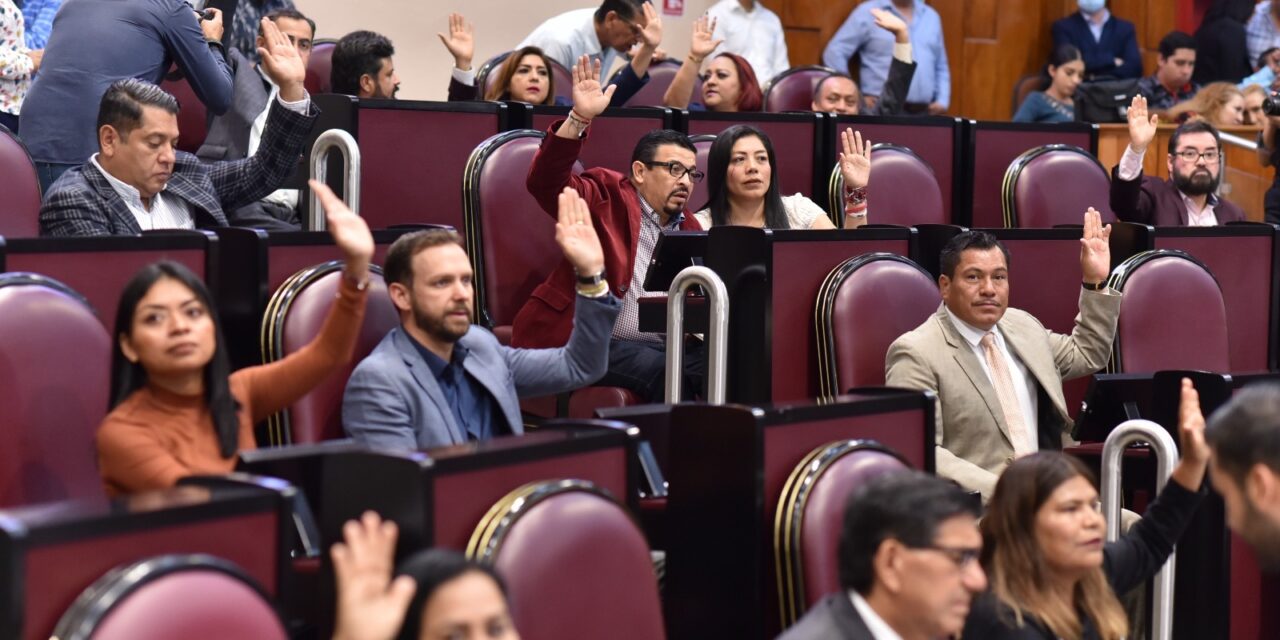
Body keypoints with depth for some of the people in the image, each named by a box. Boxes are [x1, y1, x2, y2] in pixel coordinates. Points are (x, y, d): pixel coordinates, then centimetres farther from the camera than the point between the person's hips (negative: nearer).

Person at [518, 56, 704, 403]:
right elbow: (546, 182, -14)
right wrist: (579, 118, -28)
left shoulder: (689, 228, 22)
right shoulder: (608, 197, 3)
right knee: (662, 370, -32)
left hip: (670, 346, 6)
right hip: (597, 341, -6)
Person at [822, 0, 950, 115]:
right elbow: (834, 53, -2)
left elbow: (941, 67, 24)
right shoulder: (868, 12, 1)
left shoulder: (931, 15, 18)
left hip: (925, 113, 5)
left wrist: (942, 101, 9)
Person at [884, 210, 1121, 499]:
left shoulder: (1021, 324, 17)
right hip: (977, 506, -8)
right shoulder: (916, 353, -7)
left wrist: (1096, 282, 22)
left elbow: (1087, 355, 34)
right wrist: (996, 491, -23)